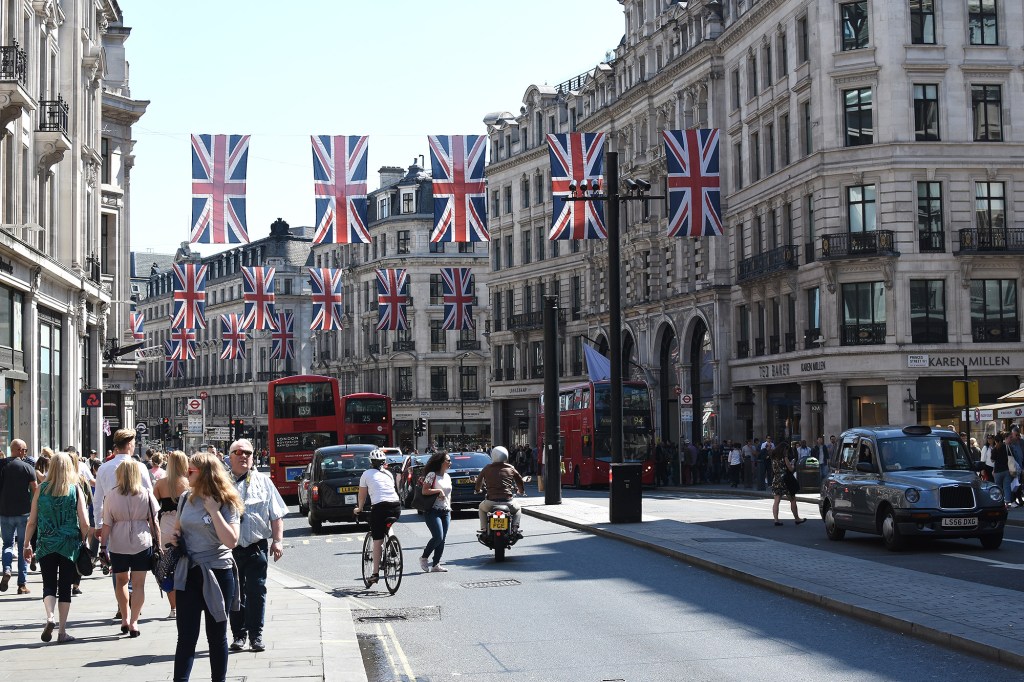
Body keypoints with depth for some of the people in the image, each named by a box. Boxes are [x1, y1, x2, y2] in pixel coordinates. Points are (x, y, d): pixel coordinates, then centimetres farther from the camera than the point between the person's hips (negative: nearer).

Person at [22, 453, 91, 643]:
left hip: (46, 545, 0)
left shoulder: (41, 489, -1)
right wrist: (84, 543, 10)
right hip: (70, 545, 0)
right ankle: (62, 631, 8)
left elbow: (32, 522, 1)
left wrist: (26, 544, 12)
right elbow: (84, 523, -6)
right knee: (65, 588, 8)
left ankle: (50, 618, -19)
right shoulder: (76, 490, -3)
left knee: (49, 585, 7)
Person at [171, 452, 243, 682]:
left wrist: (214, 511, -21)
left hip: (217, 574, -3)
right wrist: (174, 537, 2)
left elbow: (231, 541, -19)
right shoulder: (186, 499, 6)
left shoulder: (226, 503, -8)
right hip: (189, 574, 3)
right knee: (186, 635, 0)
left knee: (217, 635, 8)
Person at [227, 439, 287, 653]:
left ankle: (256, 635, 7)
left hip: (257, 547, 0)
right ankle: (238, 635, 15)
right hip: (230, 548, 0)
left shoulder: (263, 482, 9)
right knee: (235, 593, 6)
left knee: (256, 592, 0)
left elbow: (276, 515, 9)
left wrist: (277, 540, -1)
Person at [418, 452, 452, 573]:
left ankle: (436, 564, 6)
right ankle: (424, 557, 3)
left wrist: (449, 509, 16)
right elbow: (424, 491, -15)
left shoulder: (448, 477, 16)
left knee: (442, 539, 2)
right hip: (433, 512, -7)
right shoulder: (432, 475, -7)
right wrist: (439, 491, -17)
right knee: (438, 537, -17)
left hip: (445, 512, 7)